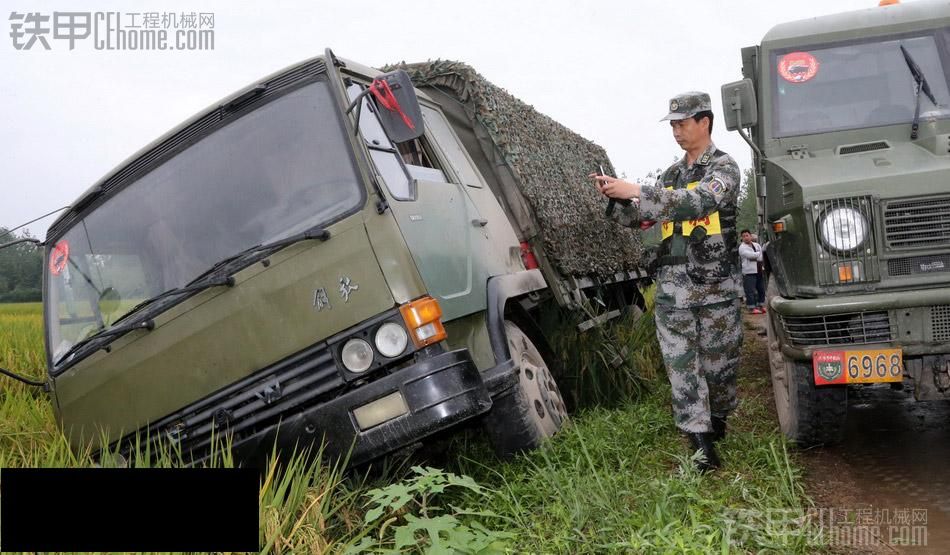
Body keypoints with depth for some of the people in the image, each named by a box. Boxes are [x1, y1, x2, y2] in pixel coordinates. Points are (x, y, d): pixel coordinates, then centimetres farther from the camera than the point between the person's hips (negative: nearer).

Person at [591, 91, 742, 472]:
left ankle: (718, 420, 32)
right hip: (672, 286, 5)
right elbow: (636, 218, 15)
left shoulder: (723, 167, -3)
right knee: (682, 366, -2)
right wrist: (616, 198, -6)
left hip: (716, 286, -4)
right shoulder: (671, 174, 17)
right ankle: (702, 450, 1)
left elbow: (697, 202, -23)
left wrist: (635, 191, -28)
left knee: (719, 363, 7)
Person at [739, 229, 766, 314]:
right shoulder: (742, 247, -5)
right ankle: (752, 308, -4)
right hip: (749, 272, -7)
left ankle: (761, 306, 24)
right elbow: (750, 255, -20)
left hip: (759, 271, 7)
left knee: (761, 289, 12)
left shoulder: (757, 245, 13)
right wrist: (759, 253, -4)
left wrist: (754, 256, -13)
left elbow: (760, 258, 2)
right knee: (750, 291, -9)